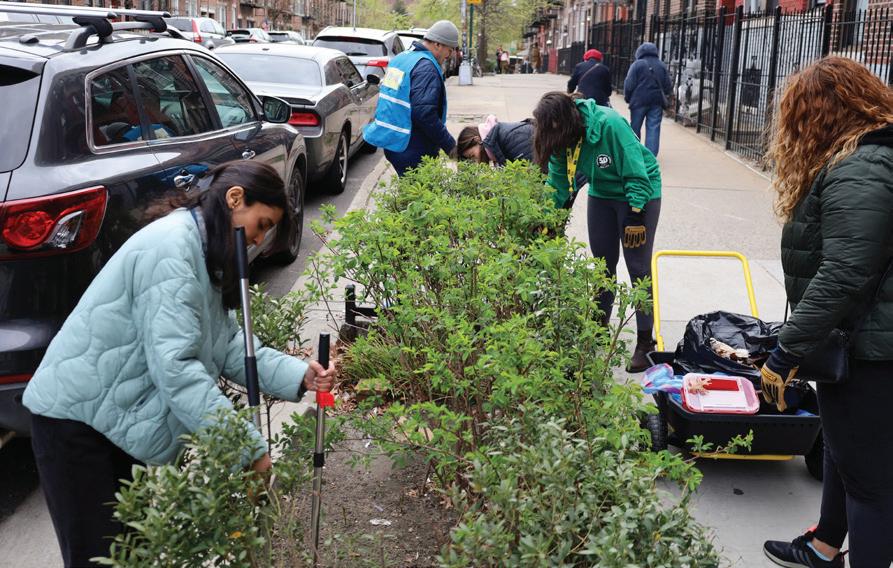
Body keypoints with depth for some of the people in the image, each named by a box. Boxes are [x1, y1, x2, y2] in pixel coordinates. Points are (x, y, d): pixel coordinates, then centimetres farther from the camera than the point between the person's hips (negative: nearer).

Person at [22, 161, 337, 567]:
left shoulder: (206, 254, 9)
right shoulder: (170, 247, -23)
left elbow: (228, 345, 7)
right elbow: (174, 365, -30)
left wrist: (298, 377, -6)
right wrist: (248, 446, -28)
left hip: (124, 417, 9)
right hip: (76, 416, -9)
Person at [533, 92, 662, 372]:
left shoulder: (610, 124, -33)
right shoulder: (563, 138, -13)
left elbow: (636, 174, -27)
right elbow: (558, 183, -2)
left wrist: (635, 217, -27)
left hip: (639, 194, -6)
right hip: (602, 194, 6)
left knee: (638, 267, -5)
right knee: (602, 264, 13)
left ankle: (645, 341, 2)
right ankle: (600, 325, 30)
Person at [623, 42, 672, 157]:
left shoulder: (637, 64, -5)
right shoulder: (662, 65, 7)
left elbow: (629, 84, -8)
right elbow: (668, 86, 7)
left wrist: (627, 98, 7)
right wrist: (664, 98, 22)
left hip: (639, 101, -2)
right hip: (657, 102, 3)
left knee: (635, 128, 10)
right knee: (654, 129, 1)